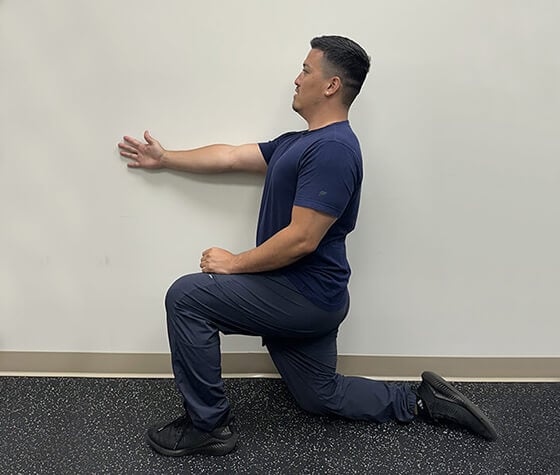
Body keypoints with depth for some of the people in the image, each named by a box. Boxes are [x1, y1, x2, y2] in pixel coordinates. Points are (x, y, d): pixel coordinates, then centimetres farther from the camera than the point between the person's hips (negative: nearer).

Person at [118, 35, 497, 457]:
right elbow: (231, 156, 17)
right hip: (309, 298, 10)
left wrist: (235, 264, -13)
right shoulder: (301, 142, 11)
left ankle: (209, 425, 1)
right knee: (322, 396, 21)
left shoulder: (333, 149, -21)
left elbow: (301, 239, -25)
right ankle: (421, 402, 26)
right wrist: (165, 158, 22)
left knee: (187, 298, -11)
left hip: (306, 297, -10)